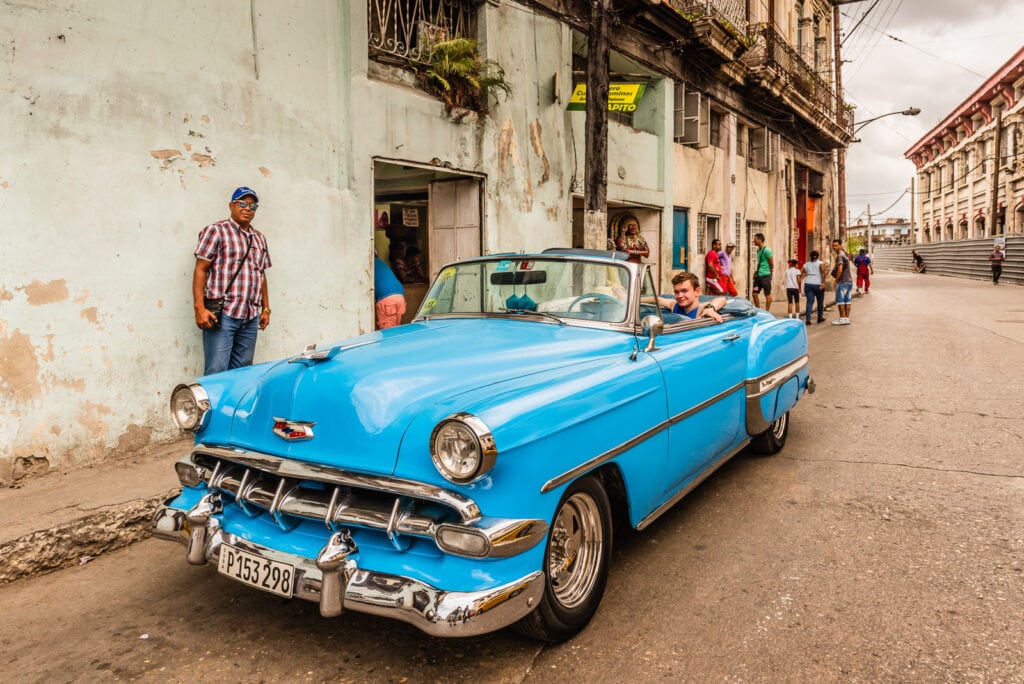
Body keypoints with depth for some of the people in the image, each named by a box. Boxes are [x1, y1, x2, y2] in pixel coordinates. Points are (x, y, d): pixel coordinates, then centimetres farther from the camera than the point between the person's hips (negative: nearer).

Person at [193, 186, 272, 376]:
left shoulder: (260, 238, 19)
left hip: (251, 317, 6)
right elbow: (200, 270, -5)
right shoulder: (216, 231, 0)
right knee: (217, 371, -7)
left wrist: (266, 309, 17)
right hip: (222, 313, -6)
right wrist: (199, 308, -13)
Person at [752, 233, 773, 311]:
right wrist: (756, 270, 14)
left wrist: (770, 272, 0)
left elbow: (772, 264, -9)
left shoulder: (767, 250, -12)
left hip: (765, 275, -8)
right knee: (755, 293, 7)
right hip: (758, 275, 8)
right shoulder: (758, 250, 14)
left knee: (767, 294, 0)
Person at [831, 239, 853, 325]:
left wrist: (836, 280, -12)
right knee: (847, 301, 9)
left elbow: (840, 269, -21)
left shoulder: (840, 255, -13)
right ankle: (847, 318, 11)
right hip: (849, 280, 9)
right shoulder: (845, 254, 16)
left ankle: (842, 319, -3)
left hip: (842, 281, -9)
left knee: (840, 300, -4)